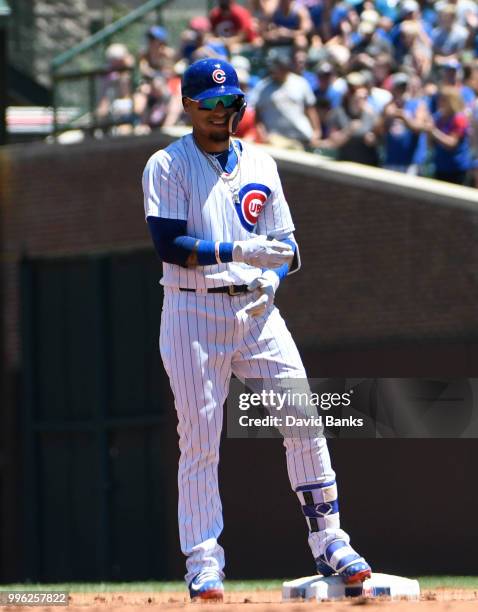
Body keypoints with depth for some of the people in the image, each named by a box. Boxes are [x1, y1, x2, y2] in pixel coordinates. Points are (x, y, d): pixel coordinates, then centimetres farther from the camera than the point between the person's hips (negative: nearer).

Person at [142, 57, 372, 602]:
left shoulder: (260, 165, 13)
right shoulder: (167, 166, -1)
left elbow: (284, 243, 14)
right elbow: (168, 244, -13)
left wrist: (274, 274, -8)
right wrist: (237, 253, -25)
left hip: (256, 311, 4)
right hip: (193, 313, -4)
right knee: (199, 437, -4)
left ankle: (330, 546, -1)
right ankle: (202, 562, 2)